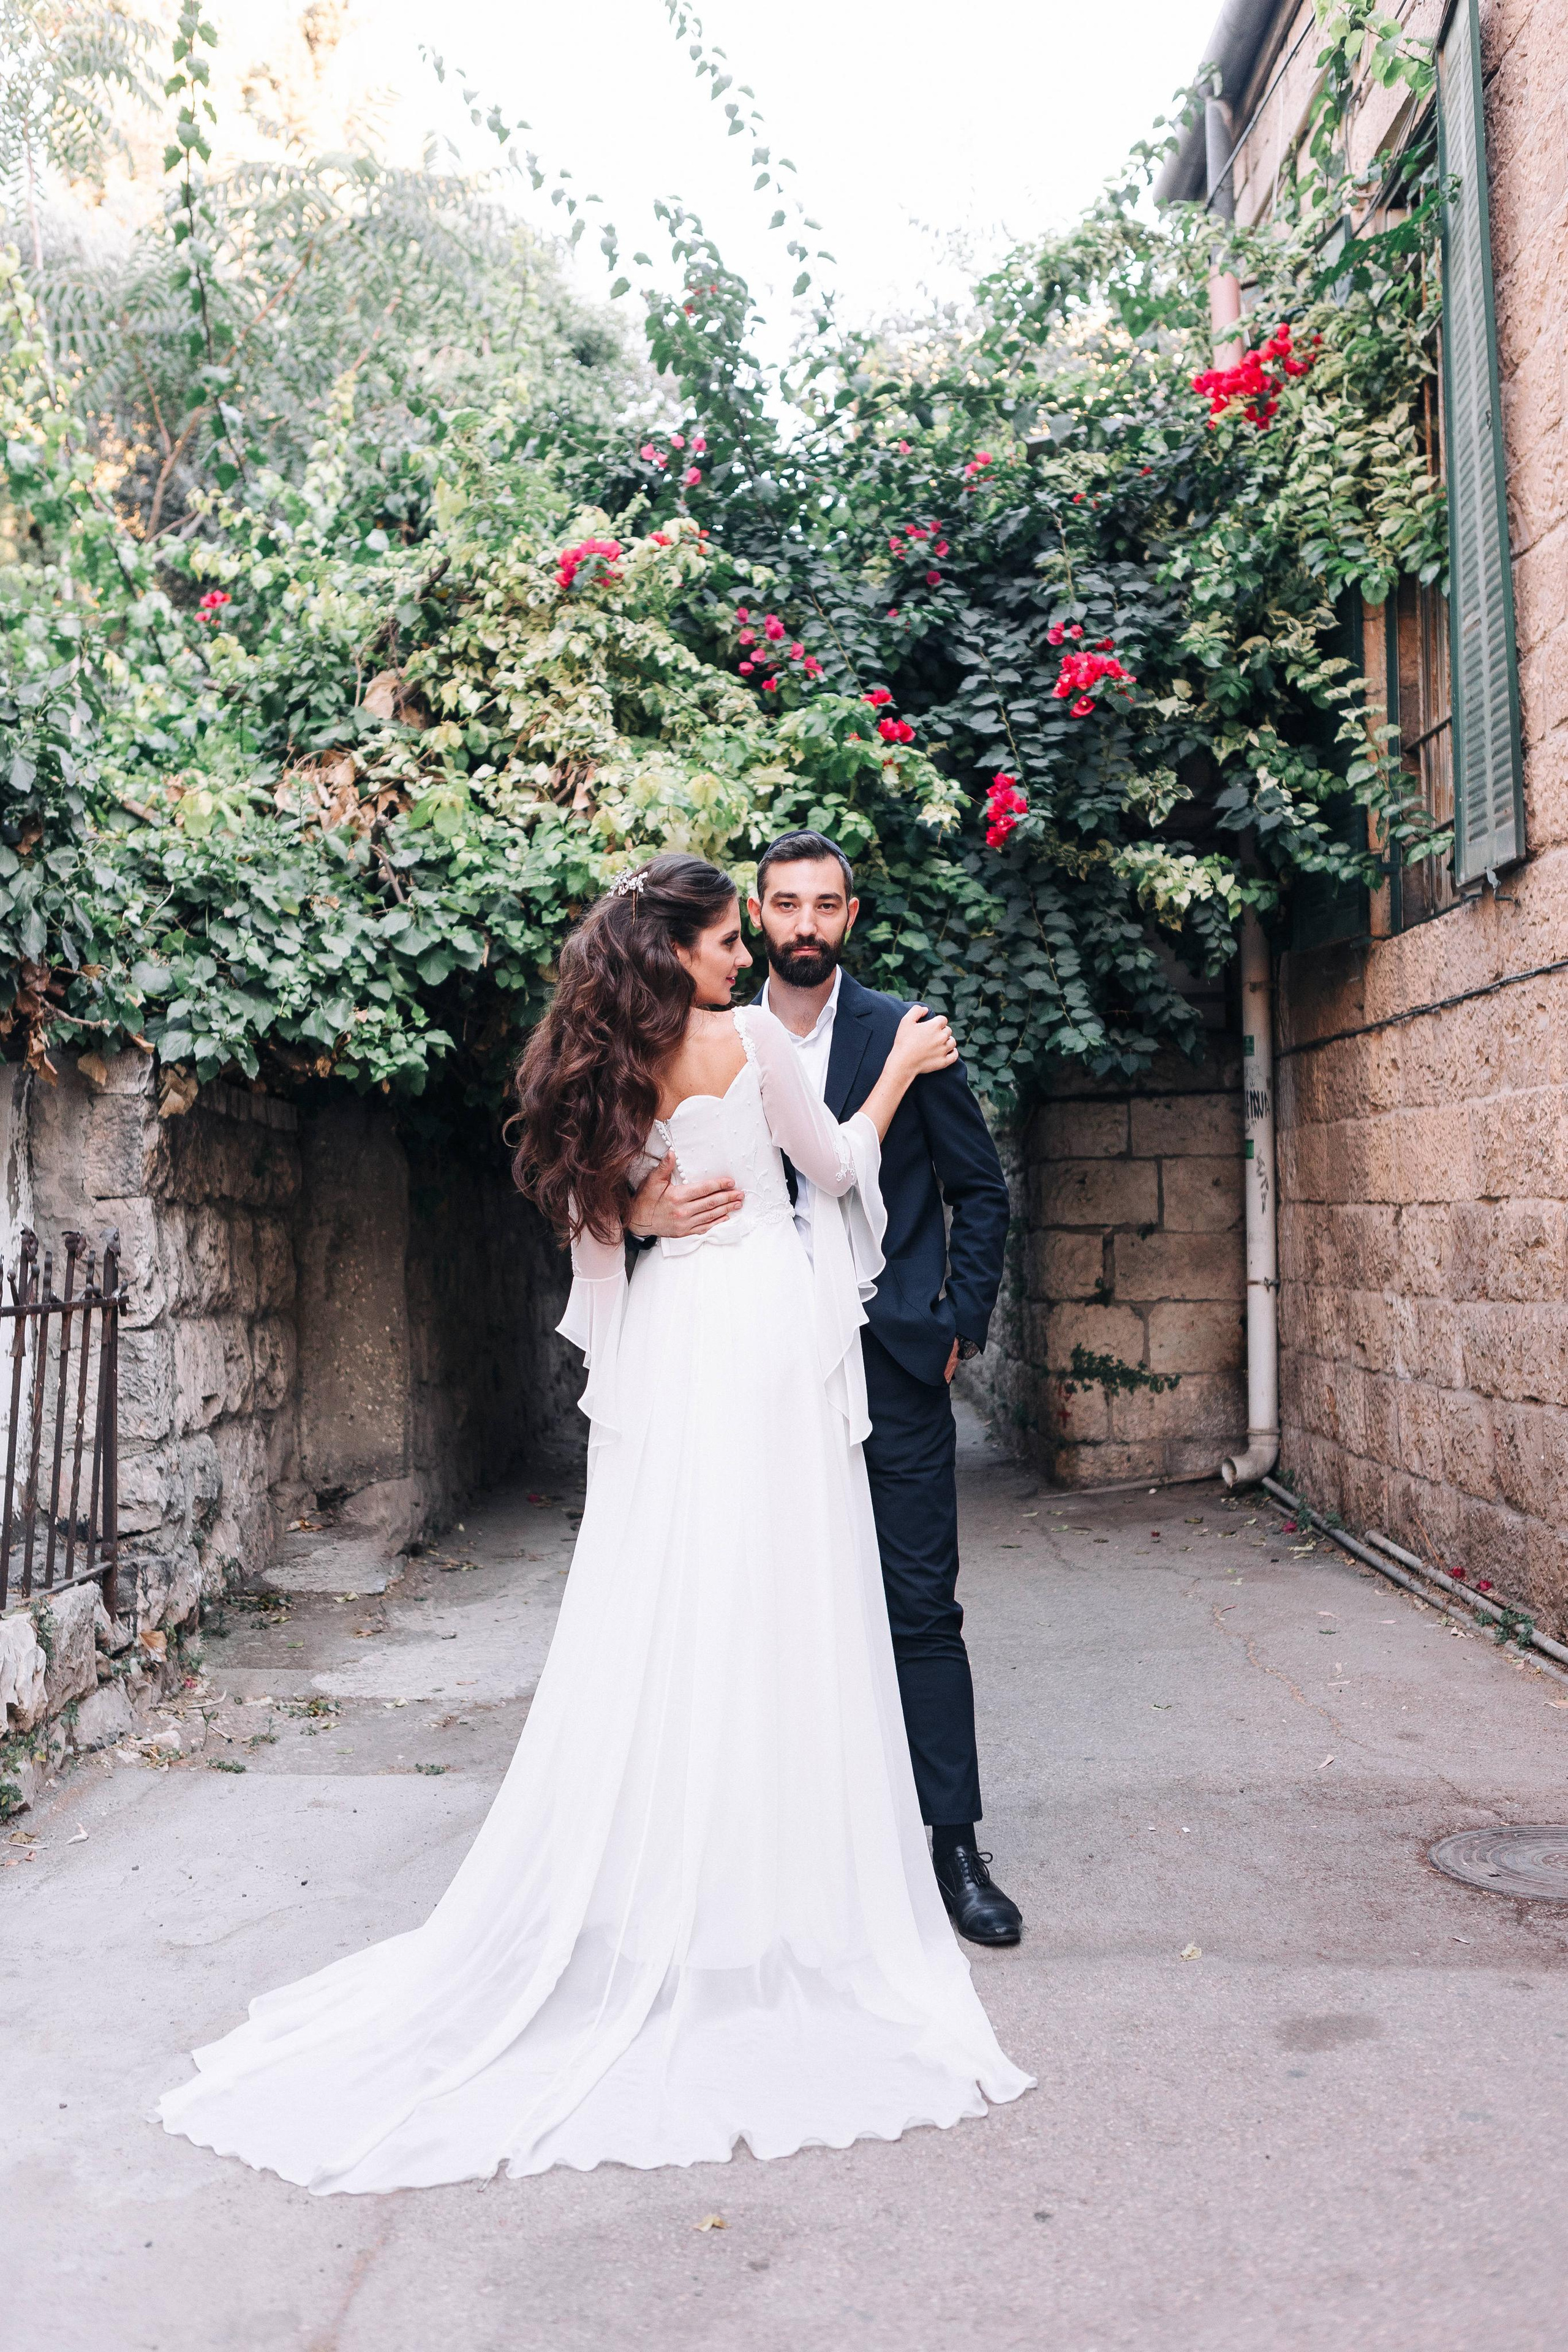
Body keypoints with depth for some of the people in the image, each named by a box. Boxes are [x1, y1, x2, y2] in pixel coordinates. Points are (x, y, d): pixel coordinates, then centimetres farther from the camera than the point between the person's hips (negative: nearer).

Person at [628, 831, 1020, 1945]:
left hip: (891, 1366, -2)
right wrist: (646, 1214, -15)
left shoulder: (905, 1034, 2)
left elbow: (982, 1191, 7)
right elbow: (663, 1187, 9)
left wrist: (961, 1324, 0)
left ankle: (954, 1842, 14)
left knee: (922, 1609, 2)